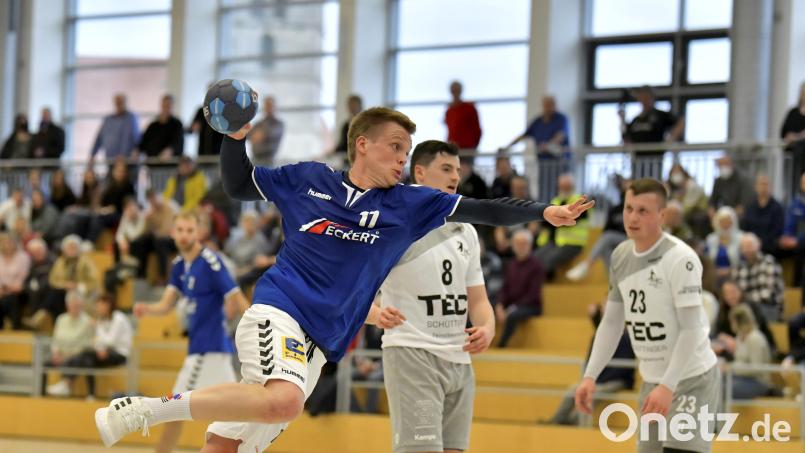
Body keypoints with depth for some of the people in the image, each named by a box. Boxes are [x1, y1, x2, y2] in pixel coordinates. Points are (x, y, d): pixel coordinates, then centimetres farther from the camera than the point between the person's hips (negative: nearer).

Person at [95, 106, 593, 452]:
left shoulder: (407, 205, 9)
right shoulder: (308, 179, 5)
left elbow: (479, 210, 3)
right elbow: (239, 185, 16)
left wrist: (543, 212, -7)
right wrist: (236, 136, 0)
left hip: (318, 346, 4)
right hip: (277, 312, -4)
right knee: (284, 402, -34)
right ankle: (148, 409, -27)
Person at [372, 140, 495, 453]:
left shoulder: (466, 232, 14)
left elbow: (477, 299, 17)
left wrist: (487, 328, -5)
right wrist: (376, 314, -30)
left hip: (458, 359, 7)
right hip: (411, 353, -7)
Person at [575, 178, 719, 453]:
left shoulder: (680, 258, -18)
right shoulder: (621, 255, 4)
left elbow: (691, 329, -21)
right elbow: (612, 322, 11)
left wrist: (667, 386, -28)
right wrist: (590, 376, 2)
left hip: (691, 379, -8)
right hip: (653, 379, 8)